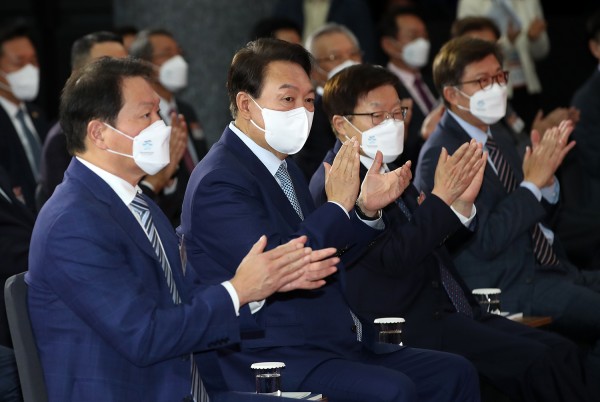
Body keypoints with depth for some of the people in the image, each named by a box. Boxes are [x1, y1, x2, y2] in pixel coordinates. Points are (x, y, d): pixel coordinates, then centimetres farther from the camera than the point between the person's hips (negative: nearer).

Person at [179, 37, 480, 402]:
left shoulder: (283, 164, 16)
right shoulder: (220, 181, -14)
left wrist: (366, 209, 5)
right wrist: (338, 205, -16)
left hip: (333, 347, 10)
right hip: (269, 361, -10)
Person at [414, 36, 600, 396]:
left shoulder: (499, 136, 13)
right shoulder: (441, 156, -13)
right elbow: (486, 241, -19)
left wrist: (547, 180, -2)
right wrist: (534, 182, -17)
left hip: (548, 269, 9)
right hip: (508, 287, -9)